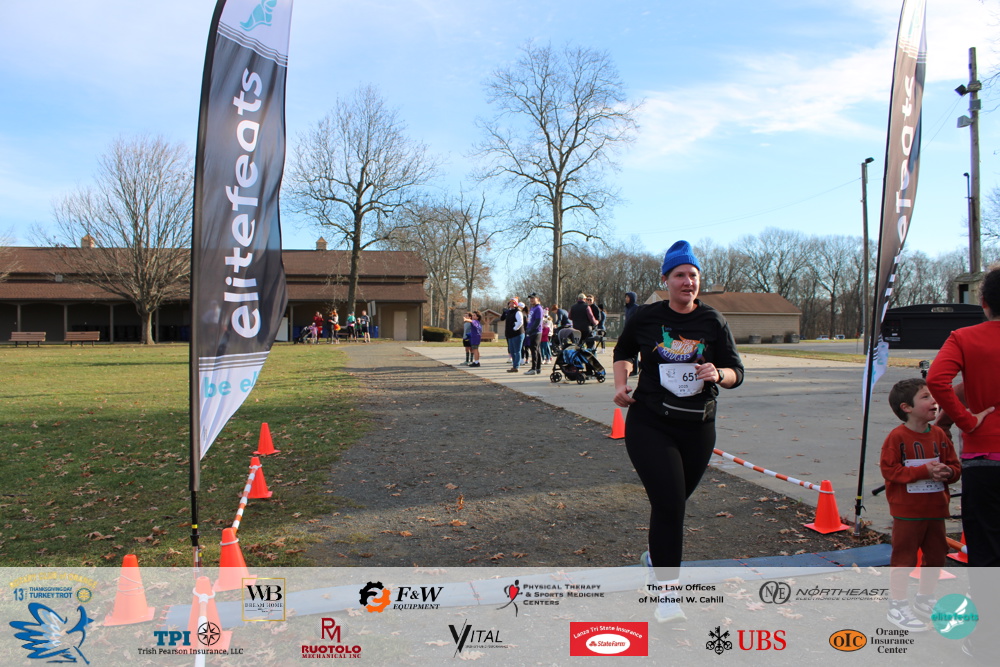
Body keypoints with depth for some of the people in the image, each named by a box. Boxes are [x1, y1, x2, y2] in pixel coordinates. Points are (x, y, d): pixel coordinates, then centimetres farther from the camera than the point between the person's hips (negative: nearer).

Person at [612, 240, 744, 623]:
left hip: (698, 427, 3)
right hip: (650, 424, -2)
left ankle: (656, 556, 46)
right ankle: (666, 591, -1)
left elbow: (737, 372, 2)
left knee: (674, 501, 17)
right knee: (668, 502, -13)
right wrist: (621, 383, 1)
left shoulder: (713, 322, 0)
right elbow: (623, 352, 18)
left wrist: (718, 374, -20)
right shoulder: (645, 319, -2)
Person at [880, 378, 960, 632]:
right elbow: (889, 469, -17)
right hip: (907, 511, -6)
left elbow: (954, 466, 10)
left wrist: (948, 472, -14)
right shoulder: (897, 437, -14)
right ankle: (897, 606, 12)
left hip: (935, 510, 6)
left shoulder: (939, 435, 5)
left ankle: (925, 600, 35)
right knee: (904, 557, 1)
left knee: (936, 555, 16)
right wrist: (925, 471, -23)